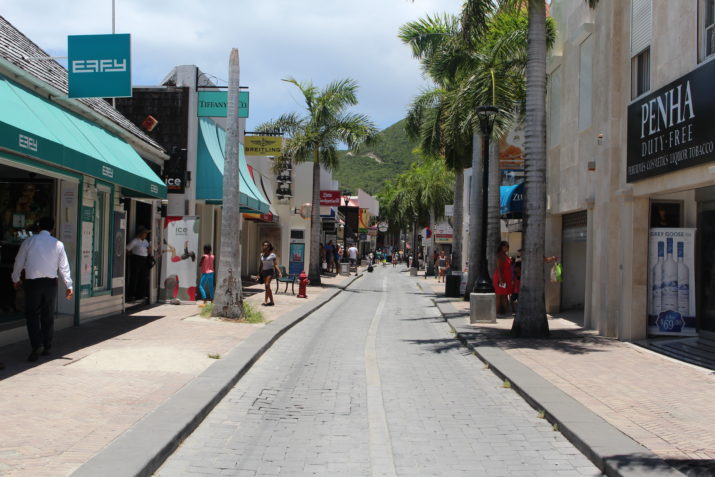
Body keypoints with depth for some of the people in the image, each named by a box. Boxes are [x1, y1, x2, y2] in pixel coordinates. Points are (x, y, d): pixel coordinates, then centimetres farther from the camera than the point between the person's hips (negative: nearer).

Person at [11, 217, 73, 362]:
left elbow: (19, 262, 6)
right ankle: (47, 347, 17)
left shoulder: (29, 242, -2)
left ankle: (37, 345, -14)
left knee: (32, 314, 2)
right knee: (48, 315, 11)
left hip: (32, 282, -2)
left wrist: (16, 279, 22)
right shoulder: (58, 244, 2)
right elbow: (64, 266, 3)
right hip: (51, 283, 2)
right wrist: (69, 286, 9)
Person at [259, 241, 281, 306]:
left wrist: (279, 272, -17)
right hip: (264, 271, 6)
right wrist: (260, 274, 15)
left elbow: (275, 265, -8)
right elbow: (261, 265, 15)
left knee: (267, 285, -19)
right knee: (267, 286, 6)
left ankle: (265, 301, -21)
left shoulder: (272, 255, -7)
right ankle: (271, 301, 13)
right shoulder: (261, 255, 9)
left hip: (270, 271, -6)